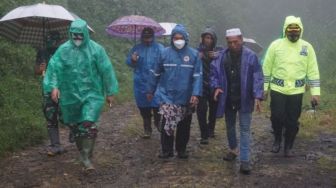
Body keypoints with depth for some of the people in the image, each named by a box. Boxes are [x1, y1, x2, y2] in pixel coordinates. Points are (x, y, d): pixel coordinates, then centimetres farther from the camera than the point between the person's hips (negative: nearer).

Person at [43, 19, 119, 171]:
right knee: (74, 125, 12)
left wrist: (110, 92, 1)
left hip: (92, 93, -2)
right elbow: (53, 67, -7)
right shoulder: (63, 49, -1)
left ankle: (86, 157, -4)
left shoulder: (96, 49, -5)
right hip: (70, 94, 3)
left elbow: (106, 71, -1)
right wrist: (54, 86, -23)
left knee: (89, 124, -15)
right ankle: (82, 152, 32)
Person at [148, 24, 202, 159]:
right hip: (167, 96, -1)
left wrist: (195, 94, -15)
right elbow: (156, 73, 8)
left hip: (186, 98, 1)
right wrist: (151, 90, 13)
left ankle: (181, 150, 27)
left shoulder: (193, 54, -4)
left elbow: (197, 76, -6)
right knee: (167, 124, -8)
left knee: (184, 126, 11)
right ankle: (167, 150, 8)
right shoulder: (165, 53, -1)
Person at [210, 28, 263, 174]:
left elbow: (258, 77, -12)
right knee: (230, 126, 19)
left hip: (244, 99, -4)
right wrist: (217, 86, -9)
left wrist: (258, 96, -19)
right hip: (228, 99, 4)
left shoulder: (250, 56, -12)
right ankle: (233, 150, 41)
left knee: (244, 129, -2)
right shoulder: (222, 56, -3)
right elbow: (214, 72, 7)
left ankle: (245, 160, 3)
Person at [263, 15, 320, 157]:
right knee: (276, 117, -2)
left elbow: (313, 71, 2)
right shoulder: (276, 45, -3)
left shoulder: (307, 47, 1)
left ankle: (288, 147, 25)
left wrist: (315, 92, -2)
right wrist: (264, 87, 0)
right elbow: (267, 68, 2)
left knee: (293, 121, 7)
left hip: (296, 91, 1)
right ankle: (277, 140, 27)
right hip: (277, 89, -1)